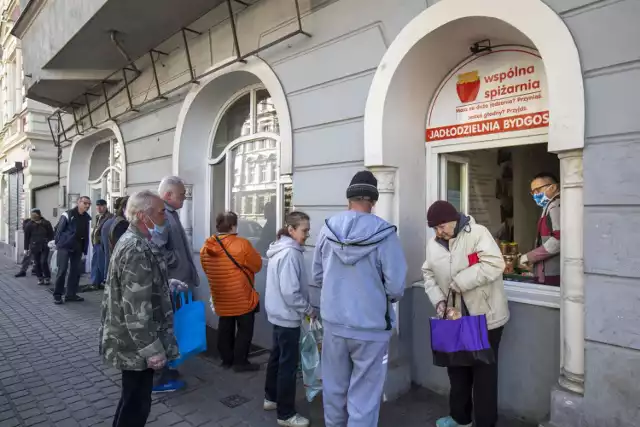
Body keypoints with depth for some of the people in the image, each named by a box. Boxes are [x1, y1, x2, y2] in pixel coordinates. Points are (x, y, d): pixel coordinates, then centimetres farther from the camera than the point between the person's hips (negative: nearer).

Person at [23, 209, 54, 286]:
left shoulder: (46, 224, -4)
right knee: (36, 263, 5)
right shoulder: (29, 225, -3)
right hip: (34, 247, 2)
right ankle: (40, 278, 17)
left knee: (43, 262, -7)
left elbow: (51, 235, 2)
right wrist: (26, 248, 3)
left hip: (44, 247, -2)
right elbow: (26, 237, 2)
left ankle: (47, 277, 8)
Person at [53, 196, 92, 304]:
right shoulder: (68, 215, -9)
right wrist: (58, 243, -5)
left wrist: (85, 250, 6)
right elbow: (59, 229, -6)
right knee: (62, 270, -5)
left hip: (77, 248, 6)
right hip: (65, 246, -5)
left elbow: (86, 235, 8)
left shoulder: (87, 218, 7)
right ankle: (57, 295, 6)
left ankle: (71, 294, 16)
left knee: (76, 271, 7)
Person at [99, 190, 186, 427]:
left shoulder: (132, 240, 8)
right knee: (136, 402, 7)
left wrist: (169, 285, 15)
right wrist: (152, 349, -23)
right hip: (136, 344, -10)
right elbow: (137, 310, -28)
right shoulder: (138, 250, -26)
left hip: (131, 340, 10)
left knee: (132, 399, 25)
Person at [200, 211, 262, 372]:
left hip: (220, 297, 6)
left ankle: (226, 359, 29)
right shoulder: (242, 244, -19)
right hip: (242, 296, -6)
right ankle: (240, 362, 14)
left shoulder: (206, 247, -1)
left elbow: (206, 270, 11)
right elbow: (257, 265, -9)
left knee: (225, 328, 19)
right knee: (245, 328, 9)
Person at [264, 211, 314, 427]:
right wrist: (308, 309, -14)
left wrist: (303, 308, 15)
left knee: (277, 357, 21)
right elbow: (290, 291, -27)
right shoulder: (290, 253, -23)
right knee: (288, 363, 1)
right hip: (288, 316, -10)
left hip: (279, 314, 10)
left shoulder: (281, 249, 8)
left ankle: (271, 398, 37)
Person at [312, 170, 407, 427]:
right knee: (364, 394, 12)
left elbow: (317, 276, 4)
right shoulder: (384, 234, -17)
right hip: (371, 326, -3)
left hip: (333, 323, 4)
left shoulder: (327, 229, -6)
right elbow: (396, 287, -15)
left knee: (334, 387, 22)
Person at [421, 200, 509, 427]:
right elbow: (429, 274, 8)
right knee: (456, 367, 18)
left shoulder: (478, 233, -15)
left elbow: (494, 264, -25)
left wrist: (459, 281, -25)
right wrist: (438, 299, -8)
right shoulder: (433, 244, 4)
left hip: (485, 316, -6)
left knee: (483, 370, 5)